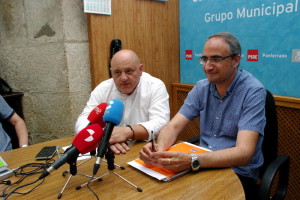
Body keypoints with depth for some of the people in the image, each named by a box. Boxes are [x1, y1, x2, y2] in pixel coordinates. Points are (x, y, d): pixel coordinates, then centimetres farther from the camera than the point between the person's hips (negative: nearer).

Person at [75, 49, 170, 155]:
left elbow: (161, 124, -16)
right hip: (109, 153, 3)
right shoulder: (102, 89, 1)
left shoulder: (156, 86, -5)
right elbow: (83, 123, -6)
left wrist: (128, 132, -31)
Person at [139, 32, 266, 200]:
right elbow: (174, 126, -3)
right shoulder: (201, 88, 2)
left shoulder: (253, 91, -15)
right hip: (204, 166, 4)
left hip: (238, 173, -4)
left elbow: (243, 153, -25)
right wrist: (160, 147, -27)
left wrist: (192, 161, -39)